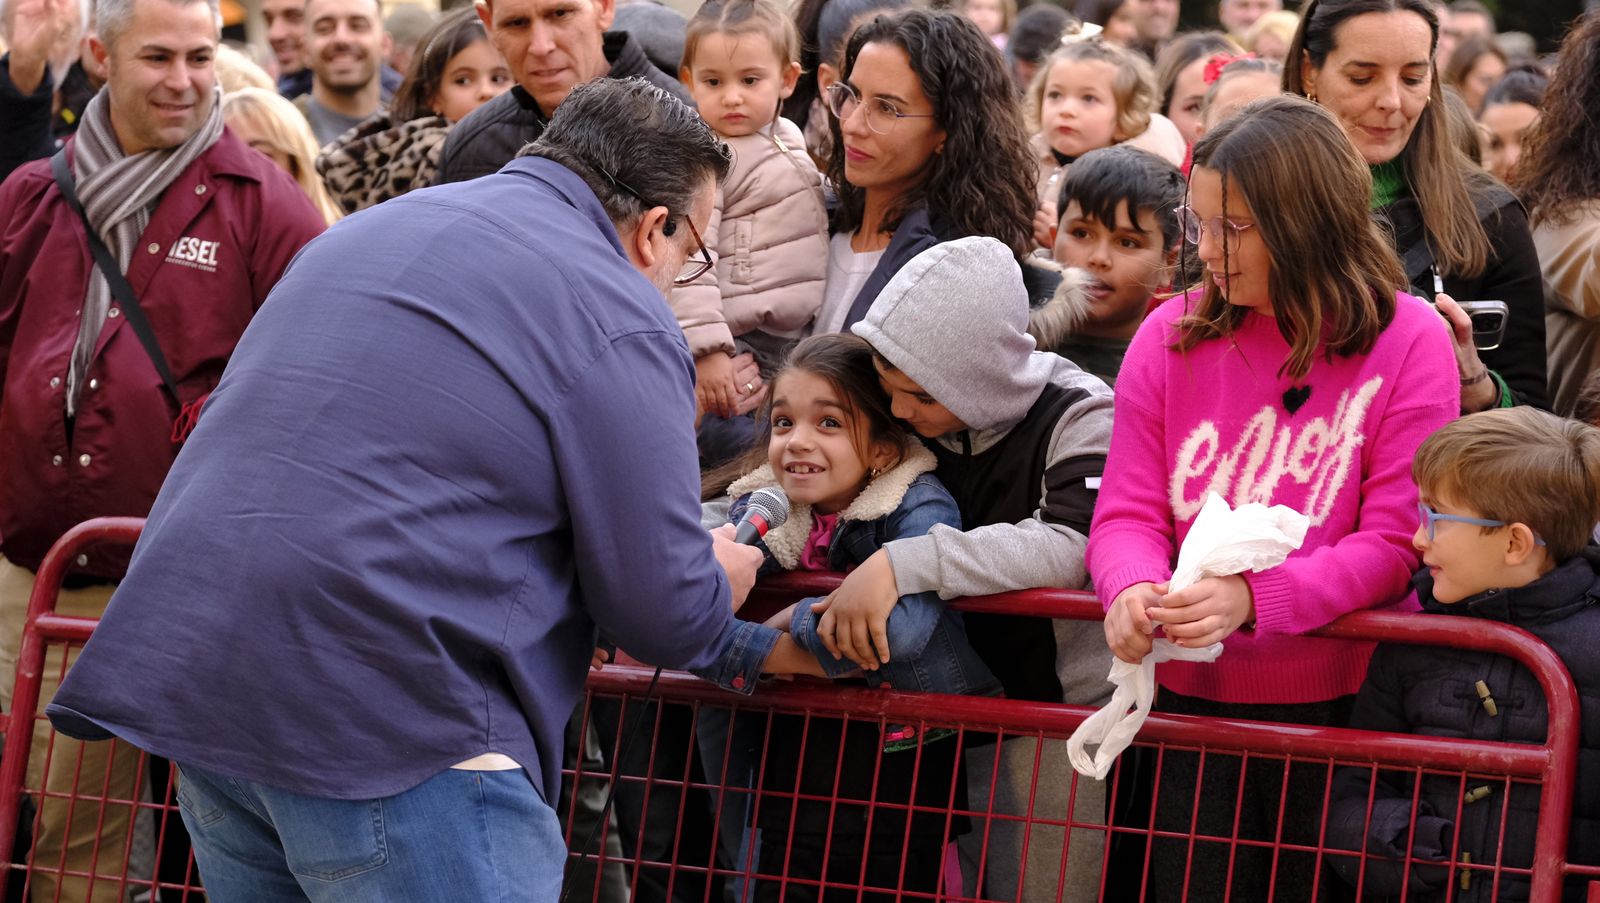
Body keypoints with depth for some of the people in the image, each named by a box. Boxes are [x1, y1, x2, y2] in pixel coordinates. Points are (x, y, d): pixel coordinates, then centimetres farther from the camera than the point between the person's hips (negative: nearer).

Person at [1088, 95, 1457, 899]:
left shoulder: (1407, 340, -8)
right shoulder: (1171, 336, 1)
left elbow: (1396, 540, -13)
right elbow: (1127, 512, 0)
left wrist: (1251, 598, -27)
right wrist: (1132, 589, -24)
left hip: (1342, 702, -2)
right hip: (1191, 695, 2)